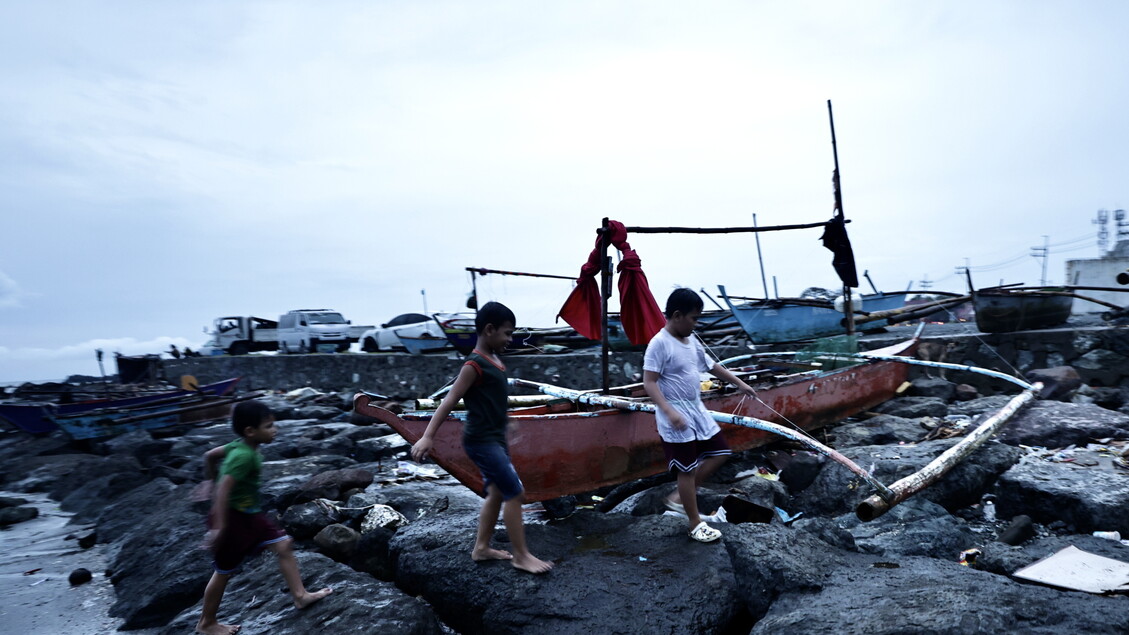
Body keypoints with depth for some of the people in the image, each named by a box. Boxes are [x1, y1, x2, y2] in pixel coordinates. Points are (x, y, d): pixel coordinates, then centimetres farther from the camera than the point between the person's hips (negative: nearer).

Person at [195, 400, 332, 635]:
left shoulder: (242, 446, 0)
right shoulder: (243, 455, -29)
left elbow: (210, 455, 14)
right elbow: (223, 490, -32)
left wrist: (209, 481, 28)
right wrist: (219, 526, -31)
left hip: (250, 513, 9)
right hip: (232, 517, -9)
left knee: (284, 545, 7)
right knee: (223, 571, 9)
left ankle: (300, 596, 16)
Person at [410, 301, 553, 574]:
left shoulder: (494, 360, 9)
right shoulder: (475, 365, -19)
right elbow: (449, 401, -23)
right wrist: (428, 436, -29)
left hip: (495, 438, 10)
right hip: (481, 441, -10)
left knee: (497, 493, 15)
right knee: (515, 493, -6)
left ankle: (481, 548, 28)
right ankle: (521, 556, 5)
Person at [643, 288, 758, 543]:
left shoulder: (691, 340, 9)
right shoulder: (660, 343, -18)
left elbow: (711, 365, 22)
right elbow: (649, 382, -22)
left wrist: (739, 383, 27)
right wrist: (669, 411, -32)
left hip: (697, 410, 9)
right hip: (677, 417, -9)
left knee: (720, 453, 14)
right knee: (687, 469, 1)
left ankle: (678, 497, 22)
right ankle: (695, 523, 19)